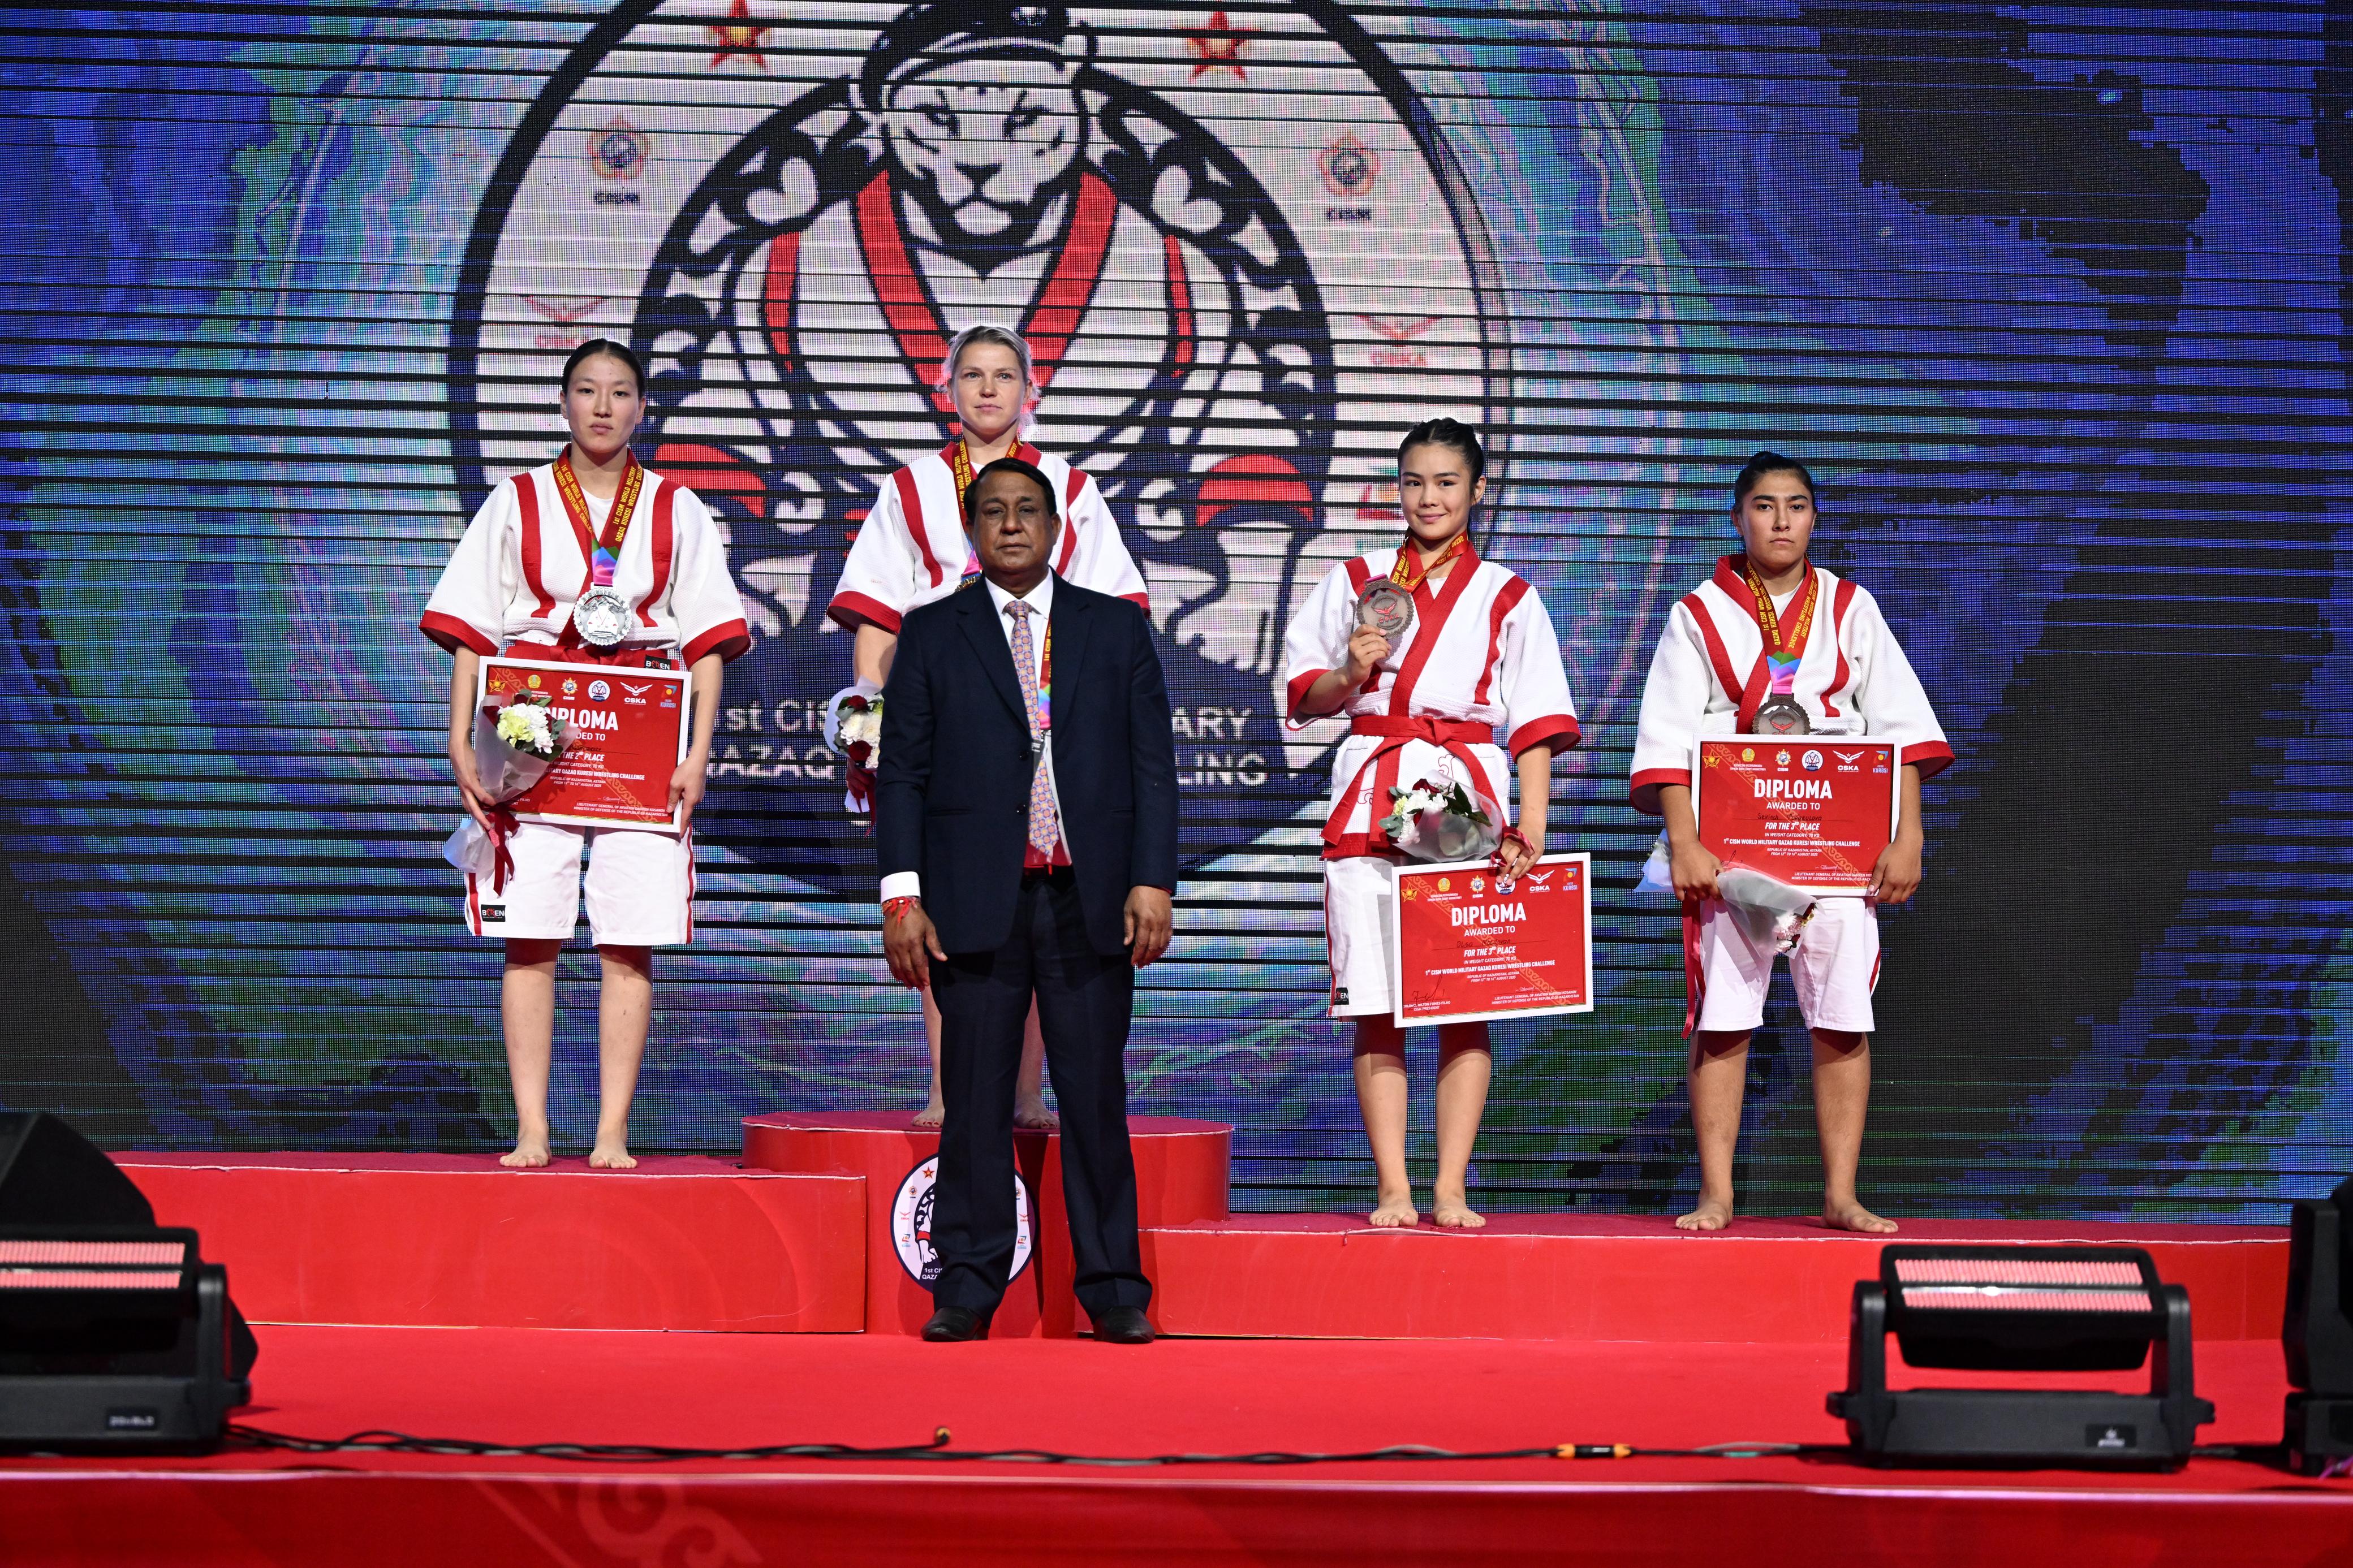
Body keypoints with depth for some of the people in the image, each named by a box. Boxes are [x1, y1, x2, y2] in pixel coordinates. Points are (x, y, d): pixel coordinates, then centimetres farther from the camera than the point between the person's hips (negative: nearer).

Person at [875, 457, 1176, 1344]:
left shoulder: (1118, 630, 12)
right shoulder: (931, 635, 10)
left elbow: (1153, 765, 8)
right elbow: (902, 772, 6)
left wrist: (1153, 882, -2)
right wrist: (902, 897, -2)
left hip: (1091, 901, 0)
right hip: (976, 903, 0)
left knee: (1096, 1096, 1)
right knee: (974, 1102, 1)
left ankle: (1114, 1290, 6)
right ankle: (966, 1289, 7)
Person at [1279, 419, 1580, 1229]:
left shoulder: (1509, 599, 10)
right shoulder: (1354, 582, 13)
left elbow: (1536, 727, 5)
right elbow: (1304, 695, 14)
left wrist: (1530, 830, -6)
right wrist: (1353, 672, -7)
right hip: (1370, 796, 1)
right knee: (1374, 1004, -4)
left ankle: (1451, 1189, 0)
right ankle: (1393, 1188, 0)